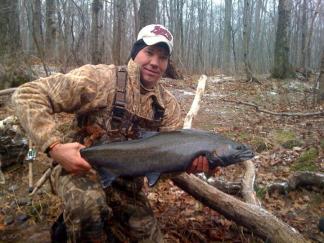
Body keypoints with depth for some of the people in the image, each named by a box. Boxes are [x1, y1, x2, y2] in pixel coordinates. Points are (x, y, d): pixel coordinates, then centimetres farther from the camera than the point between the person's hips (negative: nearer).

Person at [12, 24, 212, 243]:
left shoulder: (168, 105, 0)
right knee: (88, 202, -38)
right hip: (81, 170, -5)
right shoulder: (101, 79, -19)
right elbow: (27, 95, -20)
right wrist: (54, 146, -31)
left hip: (126, 184, 6)